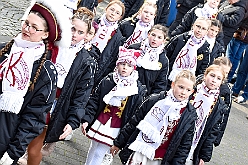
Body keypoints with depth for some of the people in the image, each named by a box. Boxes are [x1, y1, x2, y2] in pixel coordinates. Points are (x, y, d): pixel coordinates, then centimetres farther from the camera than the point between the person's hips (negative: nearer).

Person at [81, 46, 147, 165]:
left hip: (115, 130, -3)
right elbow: (94, 101, 2)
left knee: (99, 154, -1)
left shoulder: (139, 89, -7)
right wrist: (87, 120, -7)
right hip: (100, 123, 3)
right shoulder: (107, 81, -1)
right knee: (93, 150, 17)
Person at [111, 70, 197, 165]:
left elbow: (185, 144, 0)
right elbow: (134, 122, 3)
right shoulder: (154, 100, -5)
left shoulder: (190, 115, -5)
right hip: (138, 153, 1)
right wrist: (118, 143, 7)